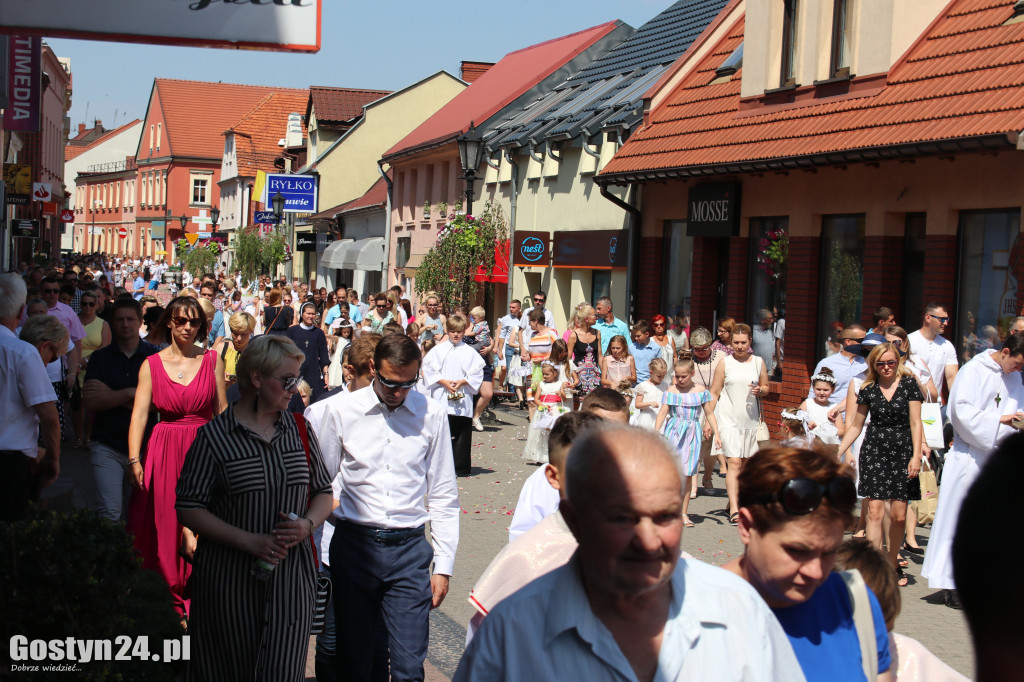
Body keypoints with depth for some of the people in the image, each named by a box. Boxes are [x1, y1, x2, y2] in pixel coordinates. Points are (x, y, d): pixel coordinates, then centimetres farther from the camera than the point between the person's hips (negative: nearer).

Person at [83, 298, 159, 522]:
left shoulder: (155, 356, 3)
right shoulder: (100, 358, 6)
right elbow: (91, 400, -6)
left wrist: (110, 394, -8)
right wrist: (129, 393, -12)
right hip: (107, 447, 0)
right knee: (109, 512, -14)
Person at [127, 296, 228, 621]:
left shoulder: (212, 361, 4)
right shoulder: (152, 365, 3)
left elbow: (222, 411, 4)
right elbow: (139, 414, -3)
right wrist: (134, 460, -12)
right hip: (164, 450, 1)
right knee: (165, 528, 4)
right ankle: (172, 602, 17)